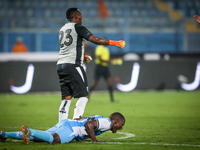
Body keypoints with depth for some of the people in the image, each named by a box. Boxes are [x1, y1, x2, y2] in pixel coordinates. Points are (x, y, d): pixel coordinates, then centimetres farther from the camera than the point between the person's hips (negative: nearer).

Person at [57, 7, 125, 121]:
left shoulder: (62, 29, 19)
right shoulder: (77, 28, -5)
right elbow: (95, 39, -12)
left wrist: (82, 57, 40)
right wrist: (114, 43, -5)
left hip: (60, 65, 8)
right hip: (73, 65, -8)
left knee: (66, 98, 9)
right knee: (83, 96, -5)